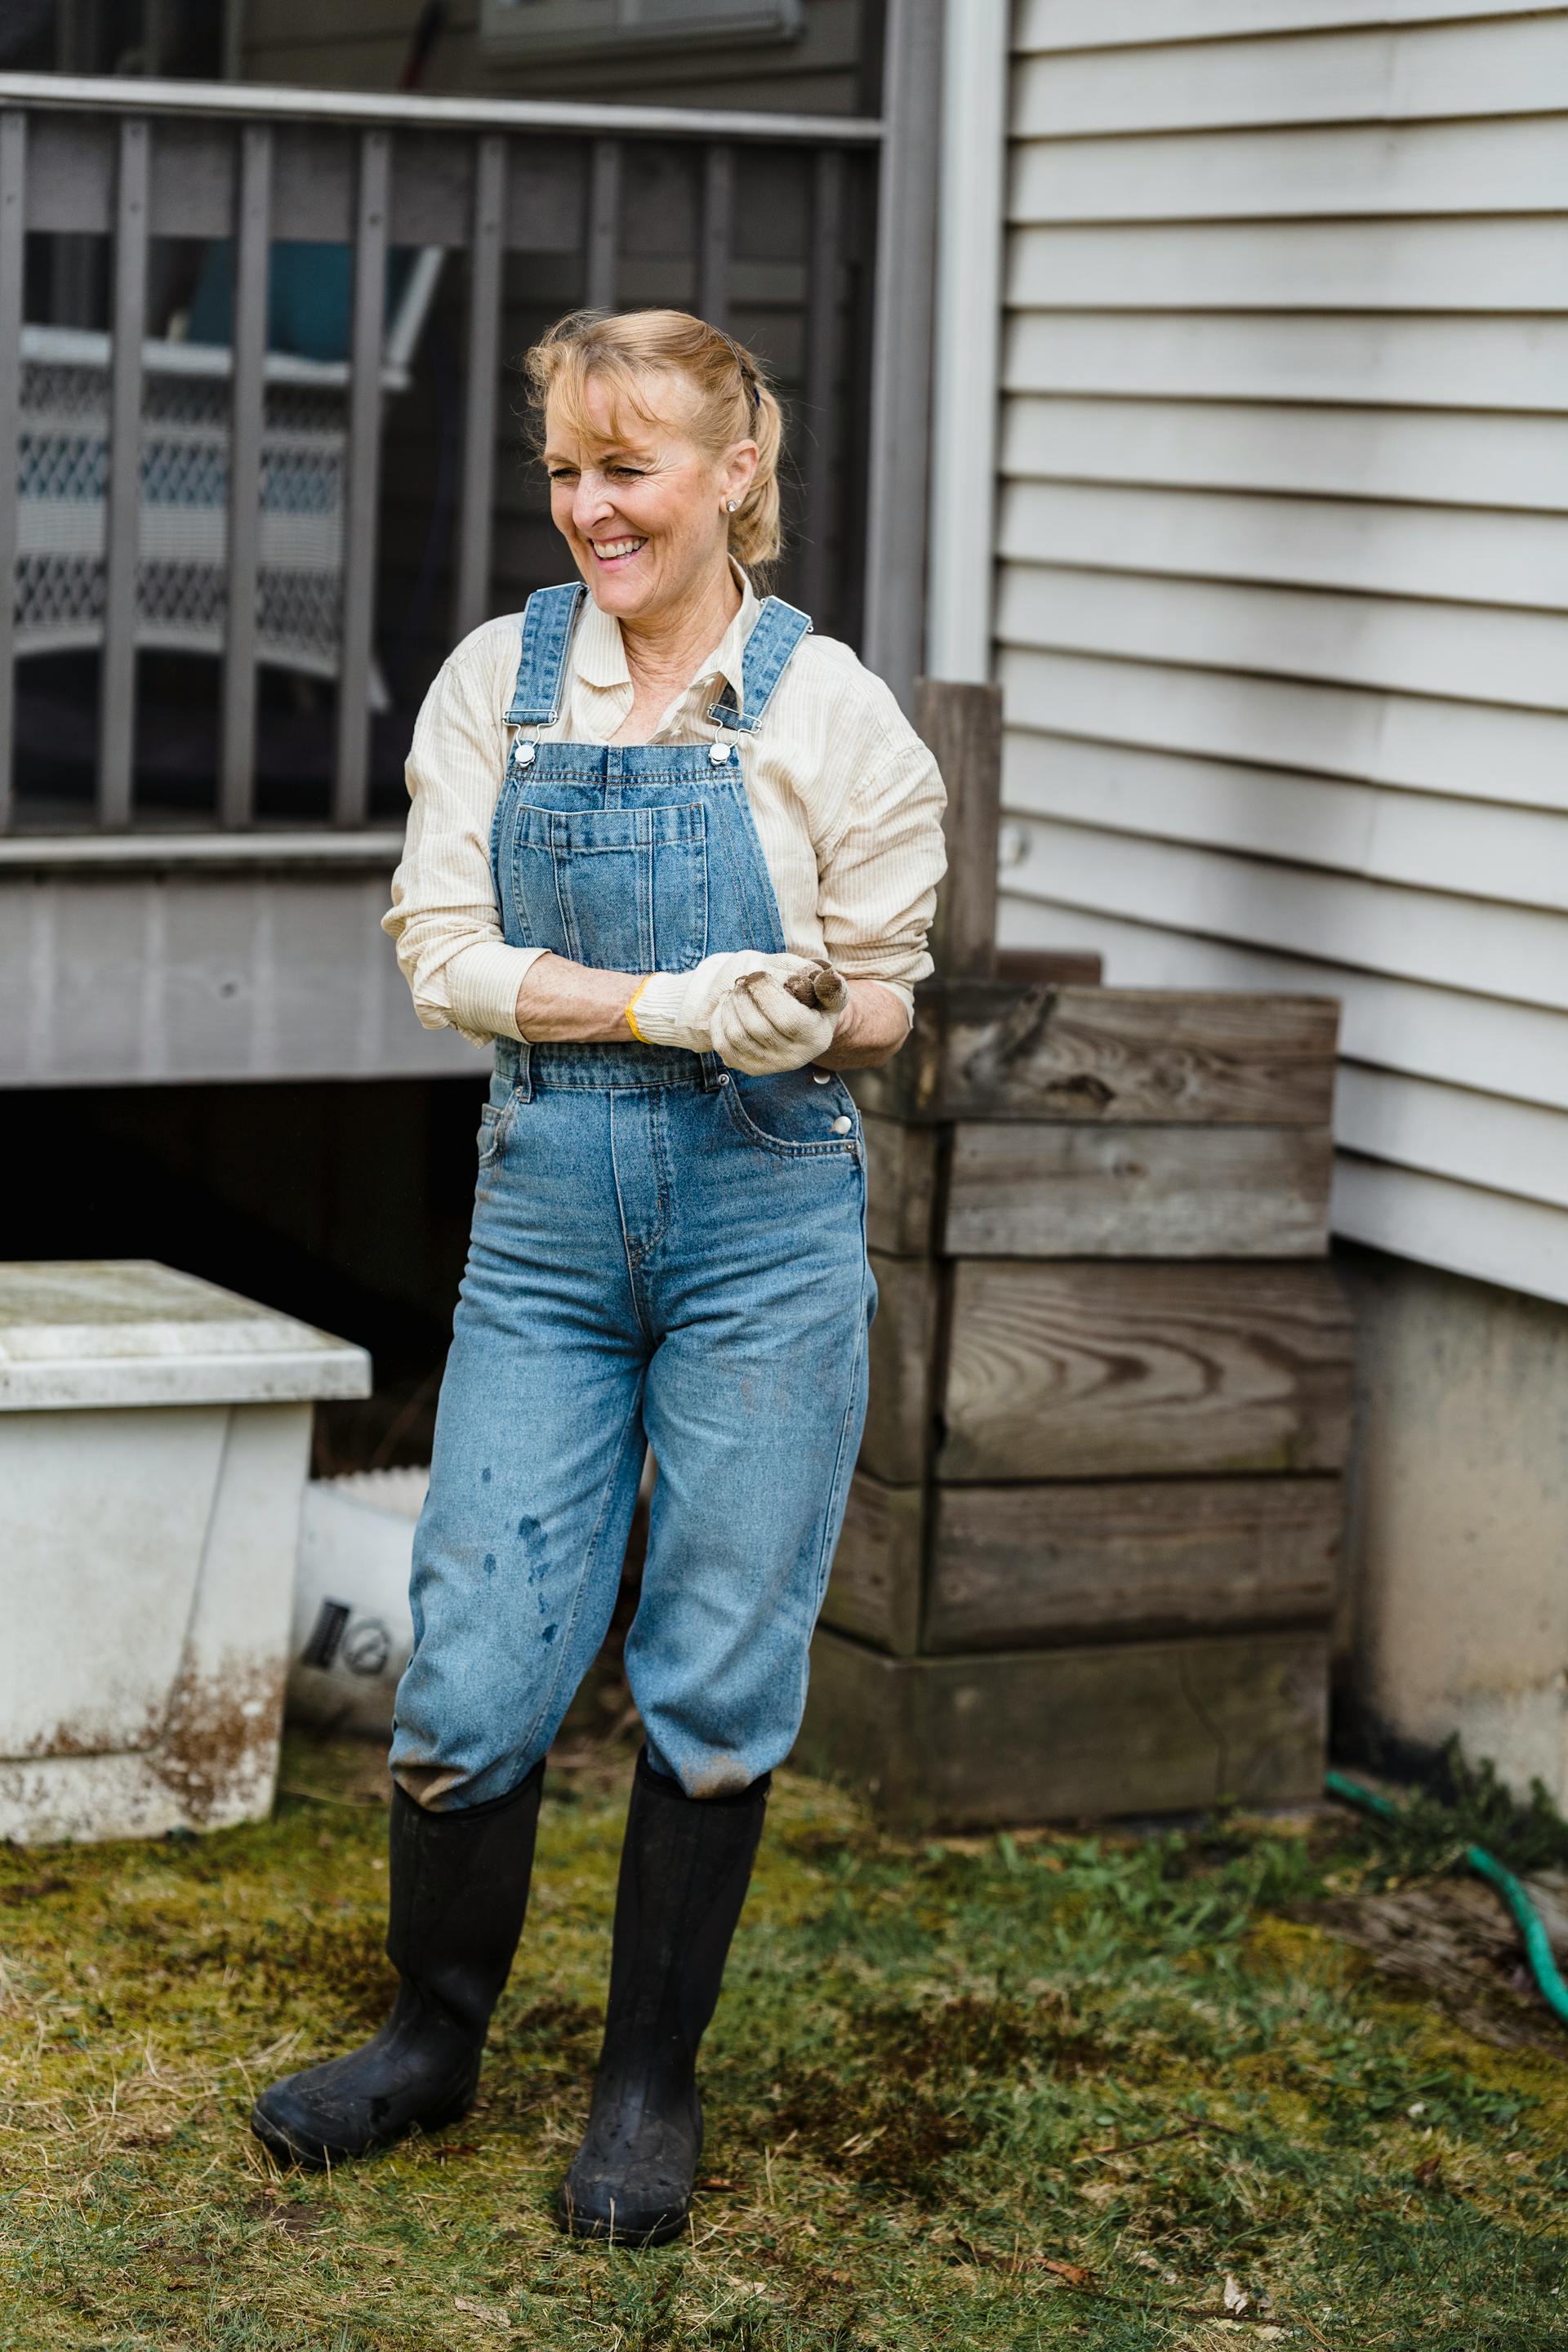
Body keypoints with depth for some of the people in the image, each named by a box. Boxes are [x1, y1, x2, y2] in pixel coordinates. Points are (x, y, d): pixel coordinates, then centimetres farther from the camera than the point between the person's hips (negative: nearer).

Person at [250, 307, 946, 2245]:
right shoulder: (497, 683, 3)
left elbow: (876, 1007, 3)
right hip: (546, 1212, 1)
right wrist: (672, 1007, -18)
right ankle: (434, 2039, 25)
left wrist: (808, 1012, -20)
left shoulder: (833, 710, -1)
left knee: (716, 1681, 5)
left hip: (766, 1223, -1)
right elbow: (445, 952, -4)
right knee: (473, 1668, 3)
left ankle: (650, 2087, 21)